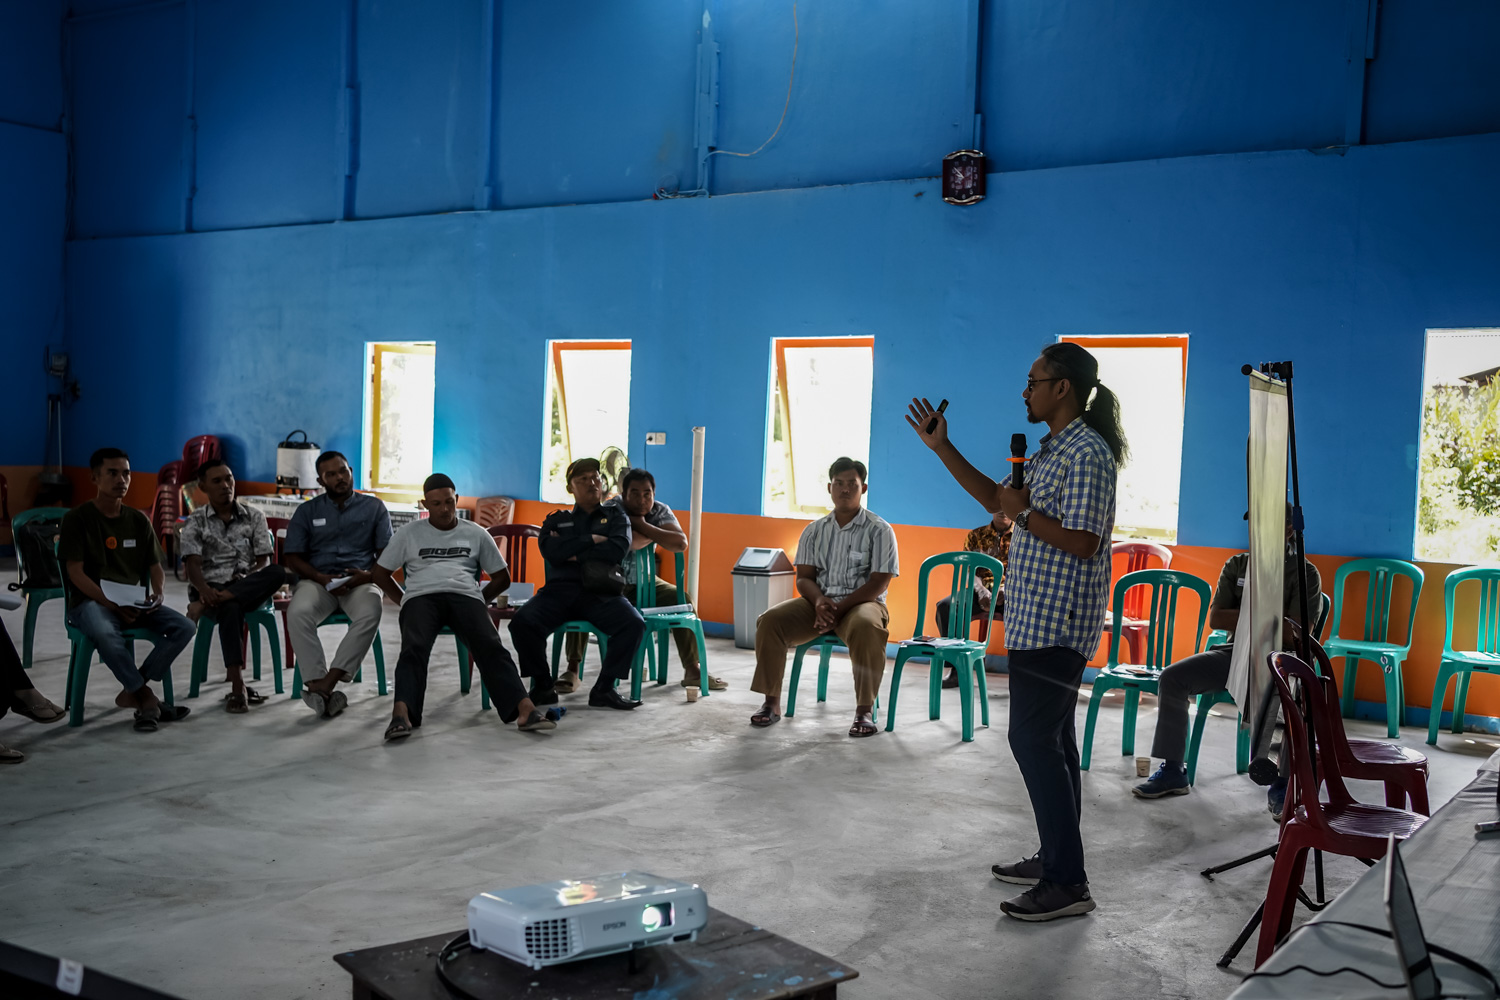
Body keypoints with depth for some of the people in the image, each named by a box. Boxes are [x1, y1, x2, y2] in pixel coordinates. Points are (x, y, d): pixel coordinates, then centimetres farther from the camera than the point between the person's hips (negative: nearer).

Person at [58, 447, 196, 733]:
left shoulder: (138, 520, 11)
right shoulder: (77, 519, -3)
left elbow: (155, 569, 13)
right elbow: (76, 573, -9)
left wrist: (158, 594, -11)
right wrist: (113, 605, -20)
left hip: (134, 603, 5)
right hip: (91, 601, -5)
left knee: (184, 627, -21)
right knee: (105, 633, -40)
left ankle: (133, 691, -15)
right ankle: (146, 696, -21)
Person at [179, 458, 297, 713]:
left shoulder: (254, 517, 13)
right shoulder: (195, 522, 9)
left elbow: (264, 562, 5)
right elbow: (193, 565, -5)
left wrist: (245, 580, -17)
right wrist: (204, 590, -27)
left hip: (248, 586, 1)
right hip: (211, 588, -1)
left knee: (279, 573, -34)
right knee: (231, 609, -40)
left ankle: (207, 605, -41)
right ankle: (237, 687, -43)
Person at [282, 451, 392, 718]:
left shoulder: (374, 508, 13)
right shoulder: (308, 511, 14)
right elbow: (292, 556, 7)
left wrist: (370, 575, -15)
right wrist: (322, 578, -11)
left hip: (360, 581, -1)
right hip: (318, 580, 1)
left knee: (369, 614, -36)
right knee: (298, 612, -34)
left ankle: (327, 684, -39)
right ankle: (318, 685, -37)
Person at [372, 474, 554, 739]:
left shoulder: (476, 534, 21)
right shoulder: (410, 533, 20)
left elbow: (502, 578, 23)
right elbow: (381, 573, 21)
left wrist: (480, 601, 8)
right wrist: (404, 602, 7)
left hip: (465, 595, 0)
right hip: (421, 597, 0)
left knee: (490, 646, -30)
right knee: (413, 648, -33)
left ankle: (524, 709, -47)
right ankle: (401, 713, -55)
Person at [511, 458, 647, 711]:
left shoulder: (616, 516, 20)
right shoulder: (556, 520, 22)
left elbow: (617, 550, -1)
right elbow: (551, 552, 0)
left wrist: (574, 553, 0)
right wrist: (591, 540, 0)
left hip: (601, 592, -1)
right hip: (560, 588, 1)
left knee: (634, 624, -31)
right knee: (522, 622, -28)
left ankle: (604, 688, -15)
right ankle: (542, 685, -8)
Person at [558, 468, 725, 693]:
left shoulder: (660, 511, -5)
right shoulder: (611, 508, -17)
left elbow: (681, 544, -23)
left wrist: (642, 525, -24)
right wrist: (654, 534, -22)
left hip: (642, 582, 4)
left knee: (682, 600, -11)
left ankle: (692, 670, -1)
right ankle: (572, 671, -24)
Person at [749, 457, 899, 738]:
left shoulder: (879, 530, -2)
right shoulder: (814, 531, 10)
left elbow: (879, 582, -9)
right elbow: (804, 577, 6)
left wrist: (839, 608, -20)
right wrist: (820, 601, -18)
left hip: (861, 602, -4)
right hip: (818, 602, 4)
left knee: (866, 629, -40)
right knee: (770, 620, -22)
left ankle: (865, 709, -27)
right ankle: (772, 702, -12)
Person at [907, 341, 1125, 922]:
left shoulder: (1086, 452, -16)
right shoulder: (1052, 450, 17)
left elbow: (1082, 542, -24)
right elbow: (995, 498, 24)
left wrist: (1025, 513, -14)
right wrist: (941, 448, 21)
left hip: (1057, 623, -11)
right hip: (1040, 620, 11)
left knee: (1032, 738, -11)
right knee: (1050, 739, 14)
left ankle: (1068, 884, -8)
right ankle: (1055, 859, 23)